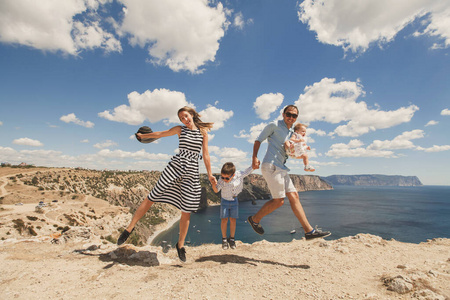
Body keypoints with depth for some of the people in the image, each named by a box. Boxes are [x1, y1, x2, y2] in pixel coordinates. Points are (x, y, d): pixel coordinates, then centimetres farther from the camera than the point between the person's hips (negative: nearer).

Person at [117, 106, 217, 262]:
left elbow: (205, 154, 10)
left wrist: (209, 174, 7)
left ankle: (180, 244, 22)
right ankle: (130, 228, 17)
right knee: (152, 197, -2)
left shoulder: (203, 132, 9)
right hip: (175, 167, 0)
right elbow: (159, 134, 23)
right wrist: (143, 135, 35)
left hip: (192, 173, 0)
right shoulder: (179, 129, 10)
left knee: (187, 211, 3)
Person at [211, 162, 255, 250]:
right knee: (224, 219, -3)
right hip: (225, 200, -1)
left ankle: (231, 238, 22)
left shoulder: (239, 175, -26)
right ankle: (224, 238, 15)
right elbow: (216, 190, -36)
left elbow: (248, 171, -12)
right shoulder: (222, 180, -28)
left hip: (234, 200, 1)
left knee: (233, 220, 5)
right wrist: (213, 184, -54)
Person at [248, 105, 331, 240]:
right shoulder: (274, 126, -1)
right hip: (271, 166, -8)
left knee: (294, 196, 4)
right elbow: (258, 140, -1)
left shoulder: (291, 132, 22)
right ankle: (254, 219, 11)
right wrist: (254, 157, -13)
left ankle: (309, 230, 8)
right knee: (279, 200, -7)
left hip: (281, 168, 8)